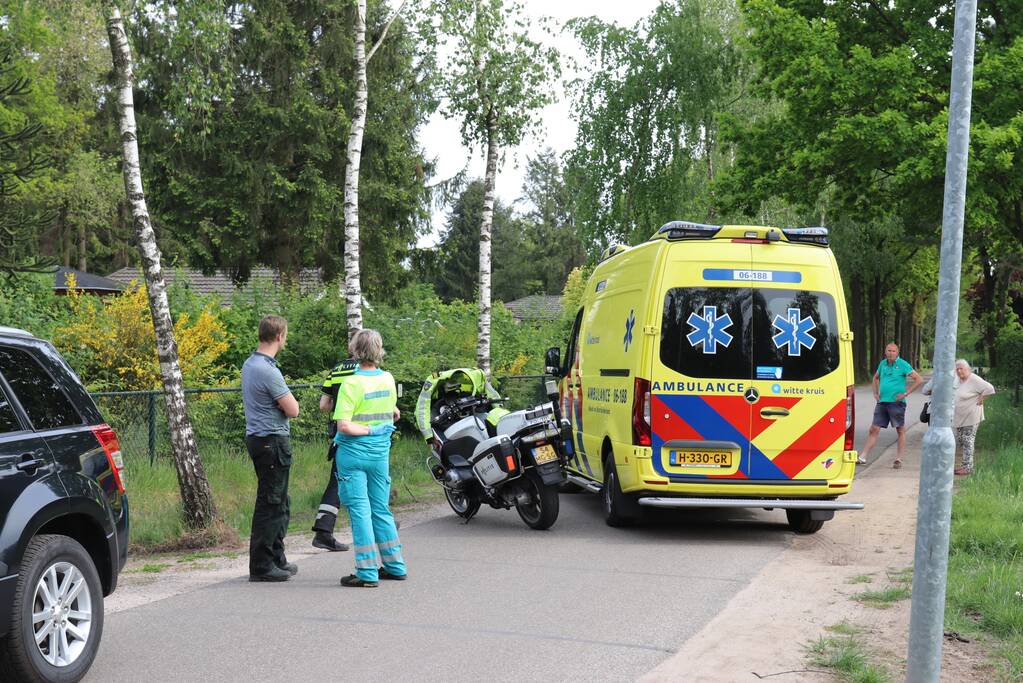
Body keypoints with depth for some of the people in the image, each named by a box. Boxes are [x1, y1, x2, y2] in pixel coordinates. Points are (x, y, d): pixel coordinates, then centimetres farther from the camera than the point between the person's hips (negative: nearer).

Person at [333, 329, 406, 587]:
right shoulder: (388, 379, 1)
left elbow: (344, 425, -22)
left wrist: (367, 429, -9)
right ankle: (395, 566, 21)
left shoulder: (351, 383, -15)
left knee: (360, 510, -2)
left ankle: (367, 573, -2)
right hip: (380, 453, 5)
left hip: (353, 453, -5)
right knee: (381, 509, 15)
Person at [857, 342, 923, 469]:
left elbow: (919, 379, -10)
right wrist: (876, 393, 16)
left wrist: (906, 393, -12)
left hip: (896, 402, -5)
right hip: (882, 402, 5)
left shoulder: (903, 365, -6)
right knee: (874, 429, 2)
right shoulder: (883, 364, 11)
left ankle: (898, 459, 10)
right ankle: (863, 457, 1)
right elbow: (876, 378, 30)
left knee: (900, 431, 4)